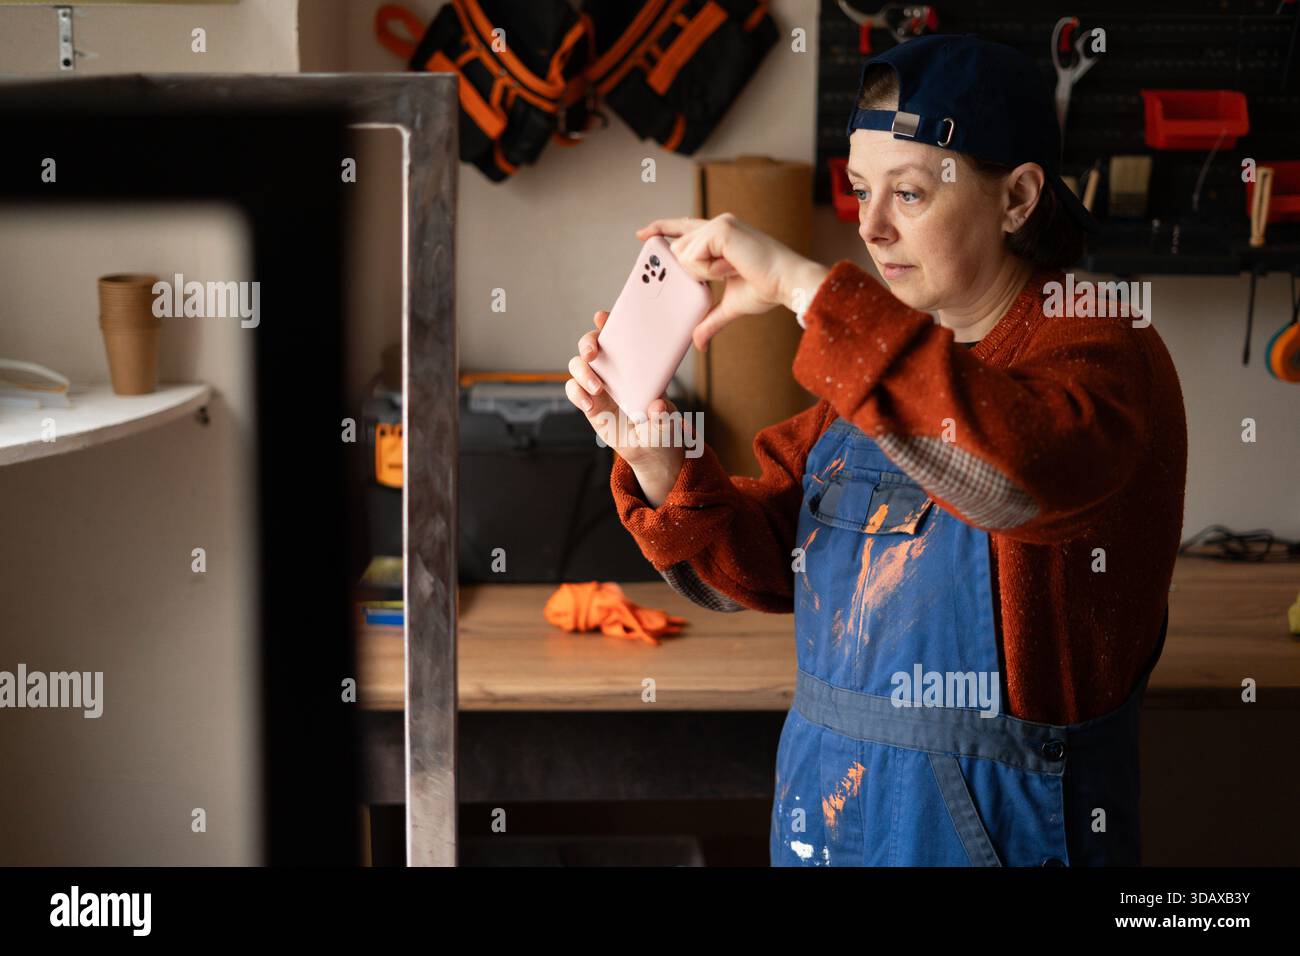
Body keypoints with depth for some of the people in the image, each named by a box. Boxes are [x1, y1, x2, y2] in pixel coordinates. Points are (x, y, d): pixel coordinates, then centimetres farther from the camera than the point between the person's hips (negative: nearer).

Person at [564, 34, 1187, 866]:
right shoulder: (876, 355, 9)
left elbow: (1014, 470, -36)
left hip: (996, 826, -6)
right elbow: (751, 566, 6)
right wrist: (653, 455, -12)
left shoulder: (1100, 350, -13)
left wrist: (803, 285, -32)